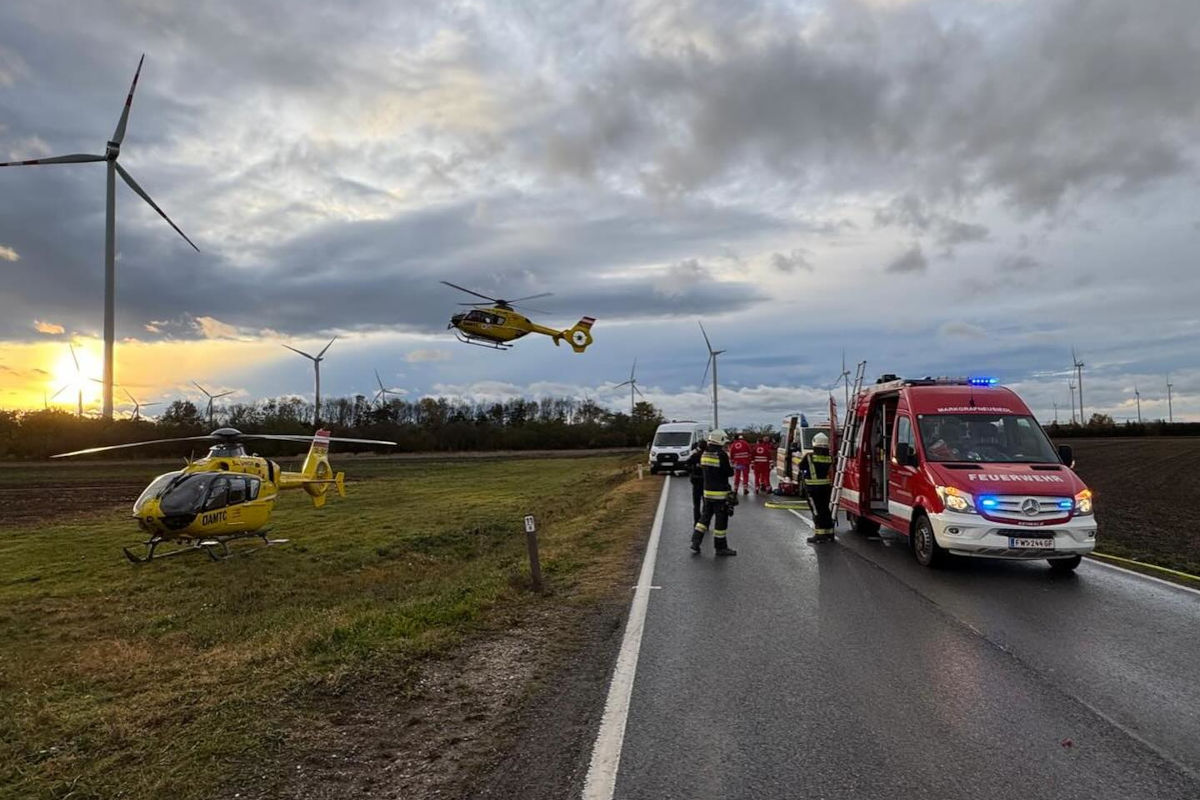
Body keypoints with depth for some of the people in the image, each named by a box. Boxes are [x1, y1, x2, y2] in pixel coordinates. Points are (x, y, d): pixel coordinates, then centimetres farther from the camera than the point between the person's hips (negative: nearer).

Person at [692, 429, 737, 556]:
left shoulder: (704, 454, 5)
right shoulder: (722, 455, -17)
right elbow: (730, 472, -13)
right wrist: (732, 467, 7)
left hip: (707, 490, 7)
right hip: (720, 493, -7)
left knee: (705, 516, 16)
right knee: (721, 519, 2)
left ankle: (695, 542, 13)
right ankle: (720, 547, 9)